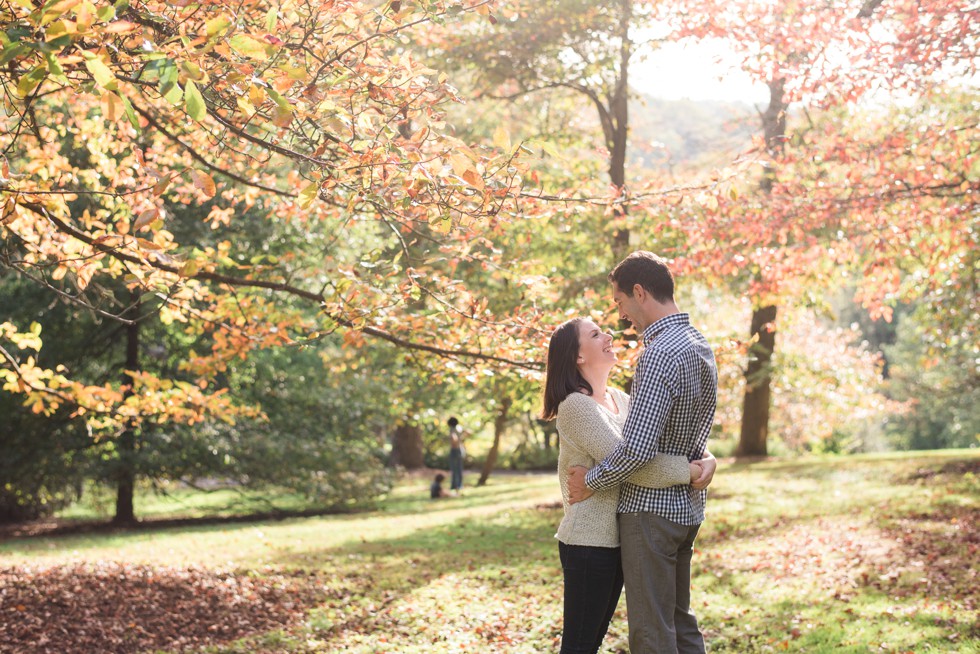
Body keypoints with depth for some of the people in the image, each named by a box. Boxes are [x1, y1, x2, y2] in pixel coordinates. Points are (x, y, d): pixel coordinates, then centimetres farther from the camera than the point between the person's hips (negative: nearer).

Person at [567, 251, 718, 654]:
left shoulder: (660, 354, -21)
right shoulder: (700, 346, 10)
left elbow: (638, 447, -26)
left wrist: (591, 481, -12)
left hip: (650, 507, -10)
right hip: (688, 504, 10)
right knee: (680, 621, 18)